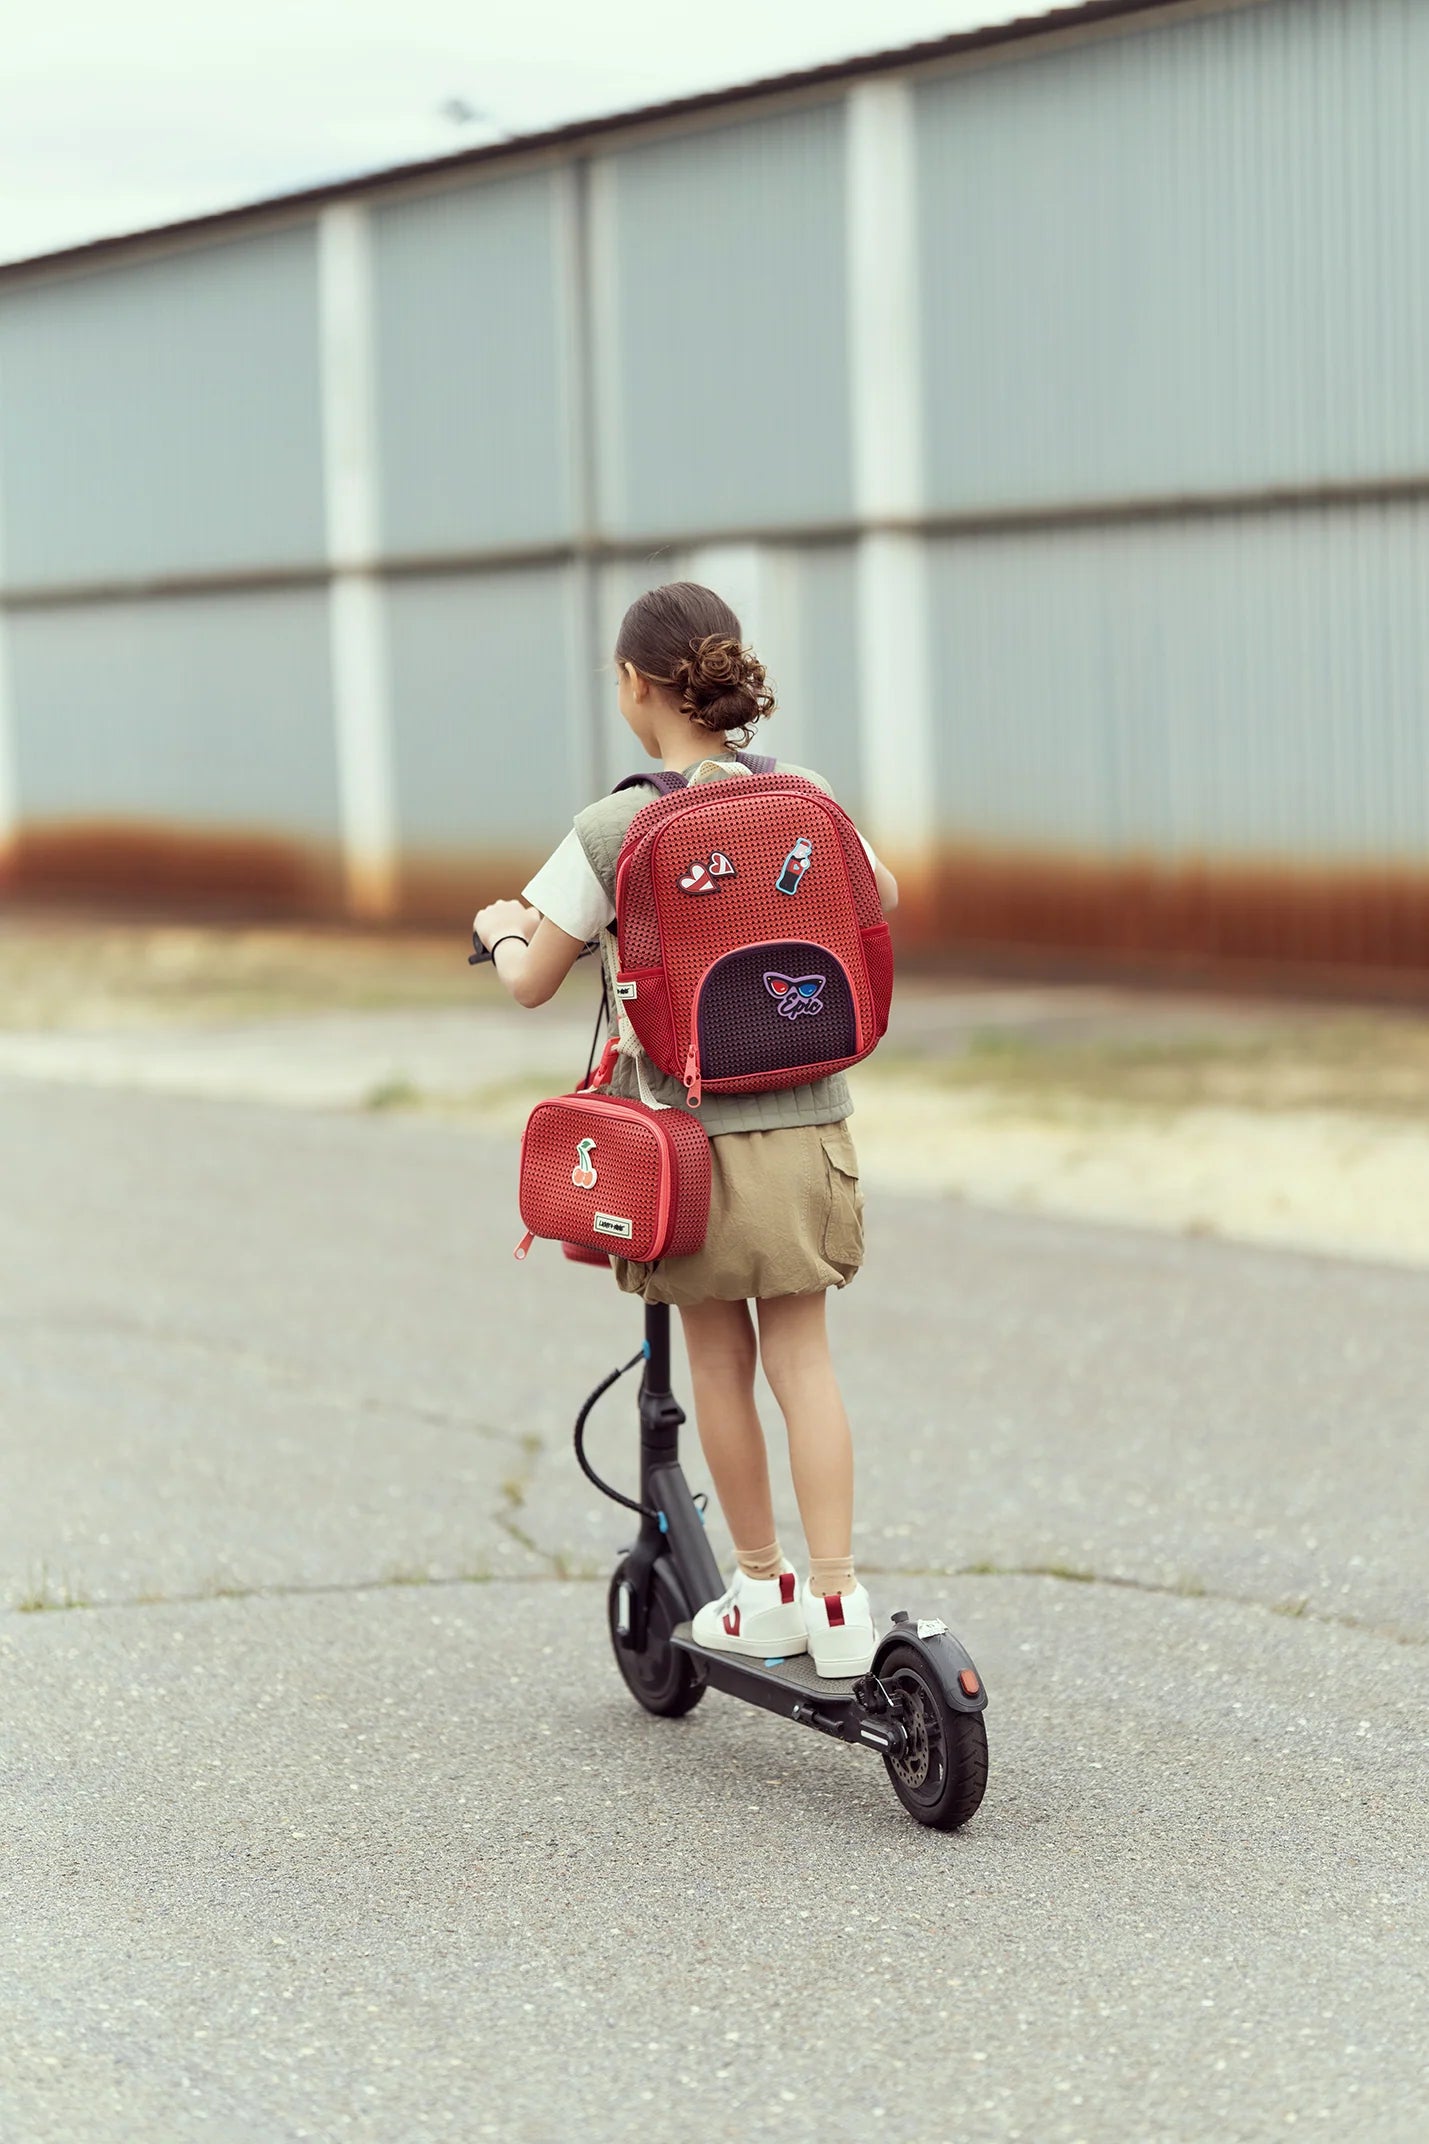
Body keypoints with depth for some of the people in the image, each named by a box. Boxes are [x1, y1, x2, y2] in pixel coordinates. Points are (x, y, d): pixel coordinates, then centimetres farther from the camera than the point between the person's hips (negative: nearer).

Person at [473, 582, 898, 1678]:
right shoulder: (804, 796, -1)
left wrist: (502, 927, 18)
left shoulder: (613, 830, -13)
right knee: (803, 1355, 8)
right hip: (808, 1125, 3)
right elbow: (883, 898, 19)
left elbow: (532, 983, -4)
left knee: (722, 1364, 11)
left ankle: (764, 1589, 20)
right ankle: (836, 1597, 2)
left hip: (691, 1136, -3)